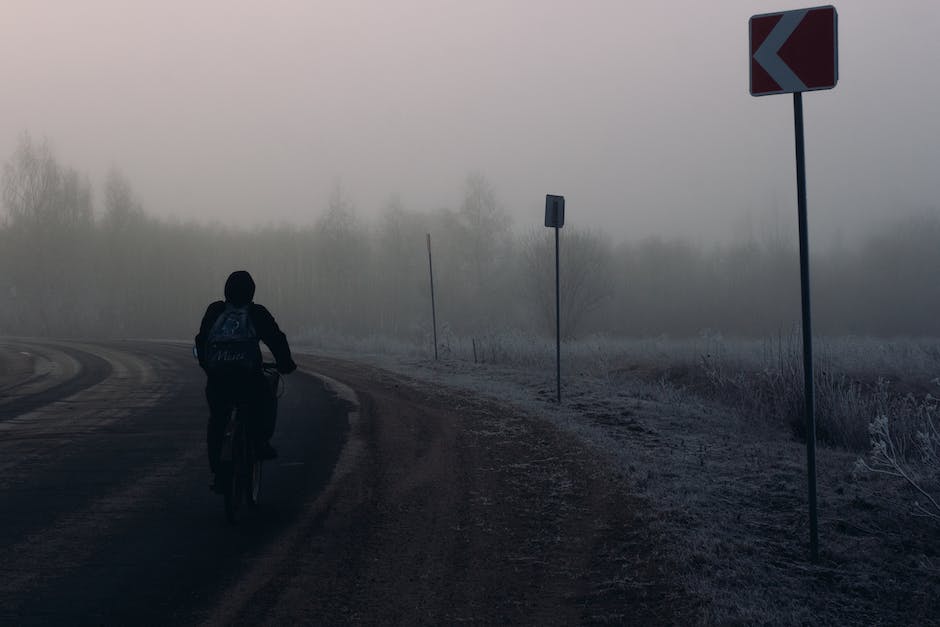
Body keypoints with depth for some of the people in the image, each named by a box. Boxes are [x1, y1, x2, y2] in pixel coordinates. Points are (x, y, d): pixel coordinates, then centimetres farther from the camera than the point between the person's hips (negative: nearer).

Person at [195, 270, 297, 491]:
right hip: (248, 378, -2)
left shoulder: (214, 311, 14)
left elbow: (201, 341, 20)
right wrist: (286, 364, 22)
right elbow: (276, 339, 7)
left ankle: (217, 473, 14)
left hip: (216, 377, 2)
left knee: (217, 422, 18)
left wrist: (207, 366, 33)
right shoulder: (257, 313, 7)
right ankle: (261, 441, 10)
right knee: (267, 402, 27)